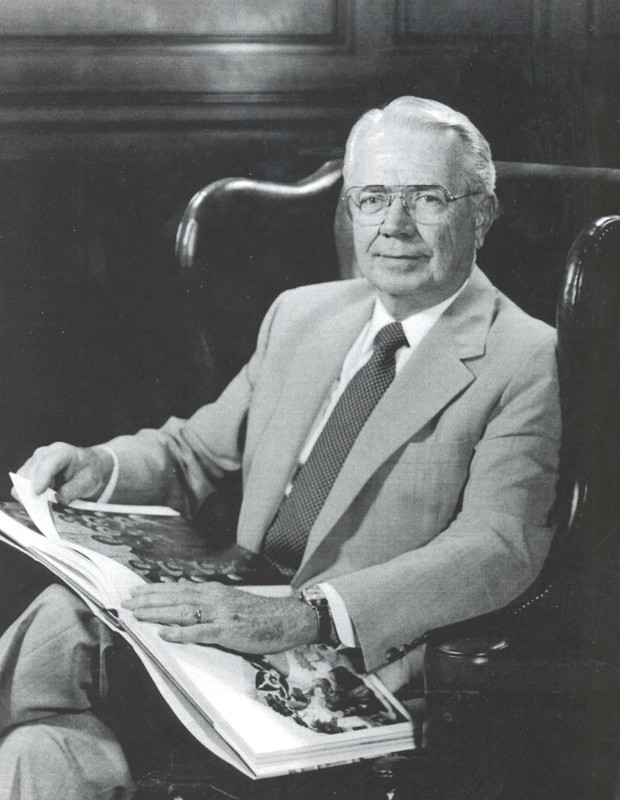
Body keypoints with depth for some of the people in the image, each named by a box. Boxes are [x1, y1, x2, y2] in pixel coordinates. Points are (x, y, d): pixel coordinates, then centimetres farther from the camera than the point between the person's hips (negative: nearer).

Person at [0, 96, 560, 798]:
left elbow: (498, 548, -19)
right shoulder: (300, 314, 13)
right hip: (240, 613, 6)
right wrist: (98, 468, -2)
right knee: (59, 616, -19)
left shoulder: (533, 361, -7)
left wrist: (302, 616, -32)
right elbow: (197, 452, 22)